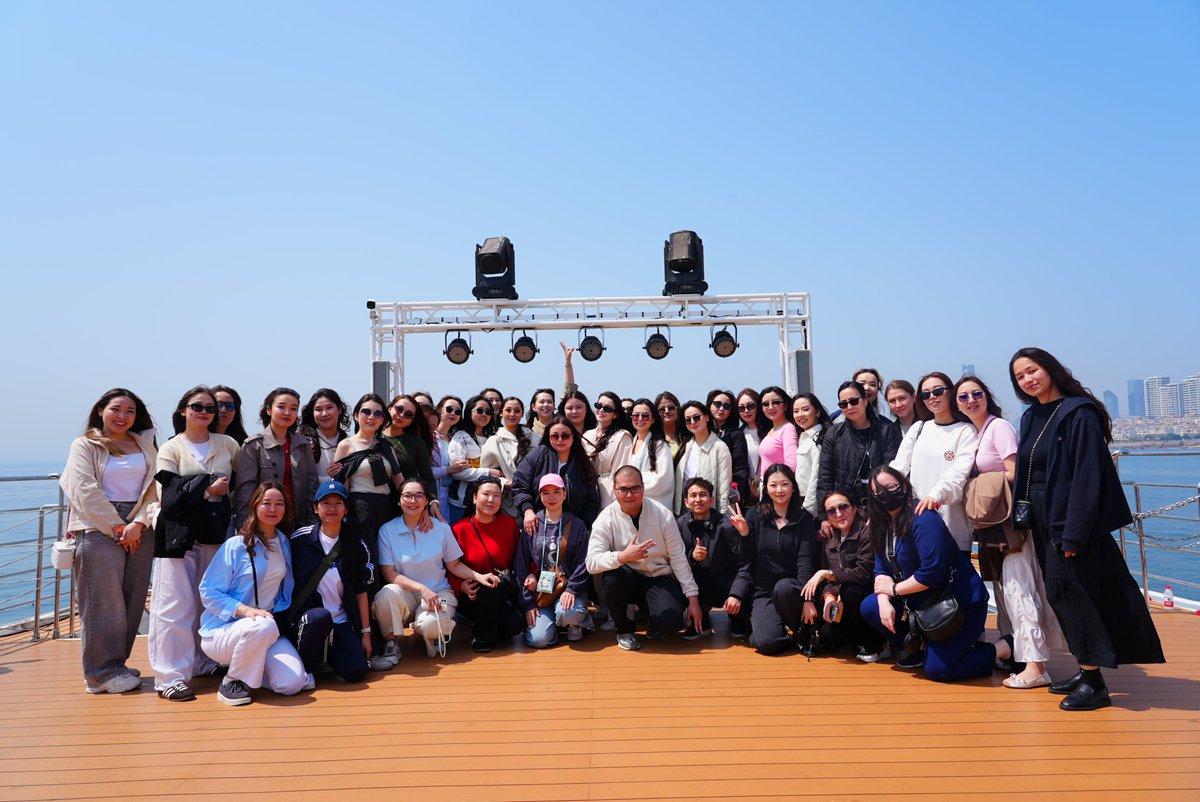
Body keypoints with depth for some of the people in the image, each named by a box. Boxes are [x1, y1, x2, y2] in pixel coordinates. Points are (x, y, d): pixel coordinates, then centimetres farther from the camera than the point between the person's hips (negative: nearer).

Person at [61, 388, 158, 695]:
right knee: (104, 603, -3)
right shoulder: (85, 445, 4)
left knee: (132, 602, 5)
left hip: (138, 530, 4)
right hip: (98, 530, -4)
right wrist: (117, 527, -10)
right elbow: (87, 491, -5)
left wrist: (138, 524, -9)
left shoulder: (145, 445, 13)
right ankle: (102, 673, 6)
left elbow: (153, 487, 5)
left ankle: (116, 664, 17)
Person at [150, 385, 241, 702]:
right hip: (180, 534, -3)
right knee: (176, 604, -4)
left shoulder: (228, 445, 11)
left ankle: (204, 663, 23)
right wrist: (207, 489, -11)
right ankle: (171, 676, 0)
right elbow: (171, 496, -6)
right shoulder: (170, 449, 3)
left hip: (217, 532, 3)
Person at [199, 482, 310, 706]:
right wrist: (246, 610, -24)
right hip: (223, 629, -5)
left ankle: (252, 665, 13)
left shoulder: (284, 544, 8)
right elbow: (208, 592, -13)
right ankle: (232, 682, -13)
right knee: (263, 626, -40)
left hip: (267, 626, 5)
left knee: (292, 683, -18)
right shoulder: (235, 545, -10)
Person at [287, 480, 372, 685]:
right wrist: (287, 618, -5)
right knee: (321, 616, -36)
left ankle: (326, 651, 17)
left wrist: (366, 632, 5)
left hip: (341, 622, 2)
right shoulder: (300, 539, -4)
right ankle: (304, 666, -9)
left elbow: (360, 591, 6)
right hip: (305, 616, -2)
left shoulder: (355, 545, 3)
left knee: (356, 671, -15)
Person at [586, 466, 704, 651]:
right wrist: (622, 556, -38)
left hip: (660, 578, -1)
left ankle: (651, 616, 12)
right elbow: (591, 563, -21)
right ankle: (624, 630, -3)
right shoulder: (606, 519, -11)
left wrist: (693, 598, -4)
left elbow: (678, 558, -3)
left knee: (670, 621, -28)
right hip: (626, 579, 1)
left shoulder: (662, 514, -8)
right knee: (612, 577, -34)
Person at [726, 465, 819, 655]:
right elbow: (746, 562, 3)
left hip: (791, 591, 0)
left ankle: (802, 632, -7)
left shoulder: (805, 520, 4)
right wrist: (736, 594, -12)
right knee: (767, 643, -25)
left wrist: (808, 599, -19)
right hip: (762, 592, 0)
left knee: (783, 587, -36)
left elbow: (805, 562, -7)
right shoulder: (755, 517, 7)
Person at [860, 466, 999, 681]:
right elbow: (881, 568, 3)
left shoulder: (923, 519, -23)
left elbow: (931, 573, -27)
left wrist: (894, 589, -14)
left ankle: (1004, 648, 8)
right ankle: (916, 650, 15)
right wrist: (884, 602, -15)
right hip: (924, 604, 8)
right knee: (869, 607, -4)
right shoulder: (881, 524, 4)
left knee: (936, 669, -12)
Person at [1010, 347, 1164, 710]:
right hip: (1044, 522, 7)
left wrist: (1073, 534, -21)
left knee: (1065, 591, -7)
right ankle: (1087, 672, 20)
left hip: (1070, 521, -7)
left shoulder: (1078, 413, -12)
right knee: (1066, 595, 10)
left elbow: (1087, 477, -17)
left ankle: (1094, 683, 3)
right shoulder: (1030, 419, 10)